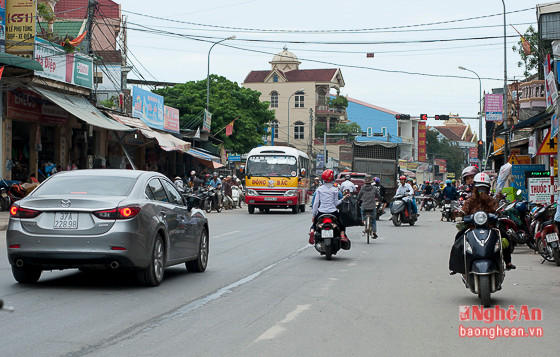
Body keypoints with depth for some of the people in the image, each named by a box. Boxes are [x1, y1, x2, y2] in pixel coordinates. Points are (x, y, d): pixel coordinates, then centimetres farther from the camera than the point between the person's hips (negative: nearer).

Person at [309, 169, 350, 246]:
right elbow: (336, 203, -2)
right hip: (333, 212, -1)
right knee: (341, 223, 21)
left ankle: (312, 231, -10)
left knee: (314, 224, 21)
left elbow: (316, 203, 1)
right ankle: (342, 235, -3)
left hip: (321, 212, 1)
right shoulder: (335, 190, -2)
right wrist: (343, 199, 12)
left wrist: (313, 215, 7)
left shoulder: (319, 189, 1)